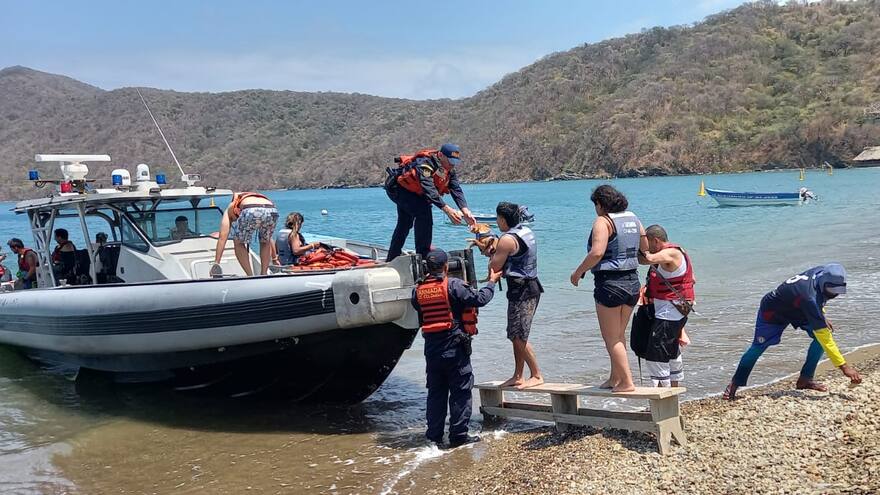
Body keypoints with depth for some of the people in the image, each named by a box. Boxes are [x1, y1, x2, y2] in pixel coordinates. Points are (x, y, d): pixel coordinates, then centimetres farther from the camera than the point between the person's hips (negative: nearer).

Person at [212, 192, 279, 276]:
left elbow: (222, 237, 24)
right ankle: (264, 275, 26)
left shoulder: (231, 208, 36)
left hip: (251, 212, -4)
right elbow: (269, 239, 51)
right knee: (265, 243, 33)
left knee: (238, 243, 23)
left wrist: (216, 263, 23)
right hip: (272, 211, 4)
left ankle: (250, 277, 17)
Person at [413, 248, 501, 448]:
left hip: (431, 348, 5)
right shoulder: (453, 285, -11)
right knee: (460, 391, 5)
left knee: (435, 392, 13)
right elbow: (479, 299, -11)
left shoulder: (418, 290, 2)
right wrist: (492, 282, 6)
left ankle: (434, 435, 16)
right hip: (454, 347, -5)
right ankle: (458, 435, 6)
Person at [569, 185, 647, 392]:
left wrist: (578, 272, -12)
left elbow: (597, 253, -24)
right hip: (632, 282, 8)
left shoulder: (603, 221, -12)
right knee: (619, 335, 20)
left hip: (610, 283, -8)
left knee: (611, 338, 4)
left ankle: (627, 381, 3)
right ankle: (615, 378, 29)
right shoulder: (633, 218, 9)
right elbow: (645, 248, 18)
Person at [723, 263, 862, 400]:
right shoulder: (810, 298, -42)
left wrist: (822, 318, 3)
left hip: (797, 310, 8)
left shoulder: (823, 271, -20)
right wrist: (844, 366, -42)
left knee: (822, 334, -9)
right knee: (759, 346, -7)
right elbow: (825, 339, -42)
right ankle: (735, 384, 13)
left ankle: (805, 379, 2)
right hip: (772, 310, -8)